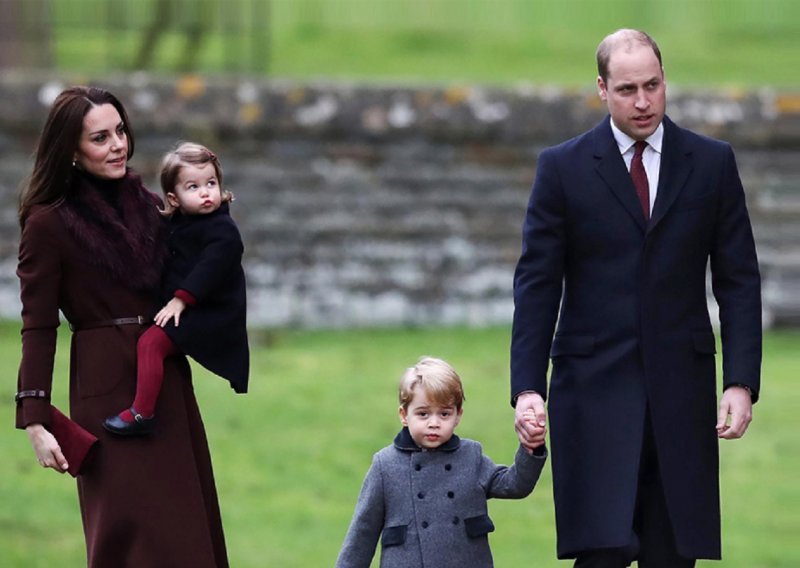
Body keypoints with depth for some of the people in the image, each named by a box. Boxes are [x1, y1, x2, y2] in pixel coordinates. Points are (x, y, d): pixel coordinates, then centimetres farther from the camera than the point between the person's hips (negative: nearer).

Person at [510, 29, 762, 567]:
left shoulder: (712, 163, 6)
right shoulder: (563, 168, 2)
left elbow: (739, 280, 6)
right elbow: (537, 284, 1)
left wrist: (742, 383, -4)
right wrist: (528, 389, -8)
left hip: (681, 389, 2)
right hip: (596, 386, -2)